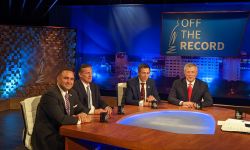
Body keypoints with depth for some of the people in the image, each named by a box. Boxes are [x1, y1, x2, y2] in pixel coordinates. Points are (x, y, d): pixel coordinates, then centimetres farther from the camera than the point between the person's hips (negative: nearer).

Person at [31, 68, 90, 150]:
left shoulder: (72, 93, 6)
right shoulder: (50, 95, -19)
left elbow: (80, 109, 15)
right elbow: (61, 119, -26)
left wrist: (82, 114, -8)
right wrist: (79, 119, -13)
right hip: (47, 137, -7)